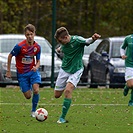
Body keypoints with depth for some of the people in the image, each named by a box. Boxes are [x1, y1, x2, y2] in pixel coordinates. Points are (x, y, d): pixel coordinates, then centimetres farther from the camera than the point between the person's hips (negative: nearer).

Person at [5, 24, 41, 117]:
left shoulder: (37, 47, -8)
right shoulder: (20, 46, -19)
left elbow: (38, 61, 5)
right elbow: (10, 56, -5)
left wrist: (36, 67, -19)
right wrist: (8, 71, -1)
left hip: (33, 71, 2)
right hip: (22, 73, -2)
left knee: (36, 90, -21)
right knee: (28, 96, 0)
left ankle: (33, 111, -1)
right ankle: (29, 88, 39)